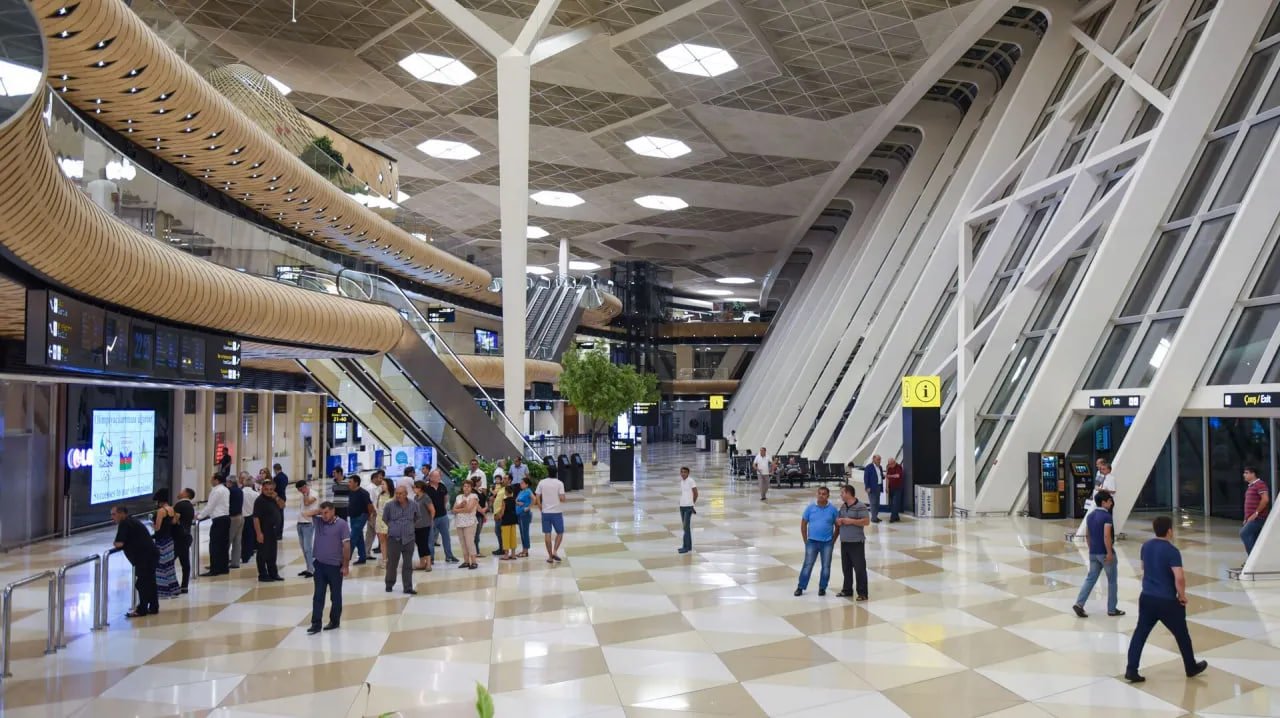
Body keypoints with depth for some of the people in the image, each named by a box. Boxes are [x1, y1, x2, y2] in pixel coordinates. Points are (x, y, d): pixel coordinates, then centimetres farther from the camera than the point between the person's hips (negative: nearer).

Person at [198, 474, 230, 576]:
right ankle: (223, 568, 14)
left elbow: (210, 506, -11)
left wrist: (199, 516, -1)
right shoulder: (225, 490, 15)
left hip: (218, 520, -9)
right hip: (225, 517, 9)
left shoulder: (216, 491, -12)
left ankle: (214, 569, -7)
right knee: (223, 545, 11)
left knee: (214, 545, -6)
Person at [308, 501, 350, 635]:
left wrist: (346, 565, -12)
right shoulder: (318, 521, 4)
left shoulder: (342, 525, -11)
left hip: (335, 566, -4)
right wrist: (318, 510, -4)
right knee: (318, 595, 4)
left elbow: (346, 546, -11)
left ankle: (334, 621, 21)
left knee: (335, 596, 8)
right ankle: (316, 623, 6)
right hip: (319, 565, 4)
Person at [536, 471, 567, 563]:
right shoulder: (559, 483, -7)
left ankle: (550, 556, 10)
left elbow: (537, 498, -1)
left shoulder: (541, 483, 1)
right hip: (557, 512, -2)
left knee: (547, 534, 8)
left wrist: (541, 508, 11)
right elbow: (562, 498, -12)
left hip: (545, 512, 2)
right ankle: (555, 551, -3)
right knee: (560, 533, 13)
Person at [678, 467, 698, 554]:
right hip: (682, 506, 8)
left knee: (686, 527, -8)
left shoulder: (691, 481, -12)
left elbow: (696, 494, -6)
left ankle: (686, 547, -6)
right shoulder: (681, 481, 10)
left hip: (688, 507, -8)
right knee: (685, 526, 11)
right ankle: (688, 546, 18)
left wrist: (692, 503, 4)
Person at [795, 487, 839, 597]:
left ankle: (822, 588, 21)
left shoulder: (833, 509, -5)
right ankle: (800, 587, 10)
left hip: (827, 543, 0)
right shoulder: (810, 508, -2)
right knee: (807, 565, 2)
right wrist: (805, 541, 1)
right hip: (812, 542, 0)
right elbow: (803, 525, 4)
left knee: (826, 567, 7)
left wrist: (833, 541, 0)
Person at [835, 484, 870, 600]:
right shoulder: (843, 507, 12)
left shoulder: (860, 506, -12)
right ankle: (847, 590, 27)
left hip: (857, 543, -8)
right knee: (846, 568, 15)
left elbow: (866, 521, -18)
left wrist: (851, 521, -21)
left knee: (859, 568, -3)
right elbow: (837, 520, 20)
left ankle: (862, 593, 3)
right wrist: (838, 521, -4)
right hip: (844, 542, 8)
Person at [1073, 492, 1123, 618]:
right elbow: (1106, 536, -24)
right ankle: (1112, 609, 17)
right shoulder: (1107, 516, -15)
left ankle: (1079, 604, -4)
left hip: (1093, 553, 7)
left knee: (1090, 578, 8)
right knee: (1112, 581, 9)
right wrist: (1110, 552, -22)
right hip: (1105, 553, -7)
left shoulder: (1090, 516, 9)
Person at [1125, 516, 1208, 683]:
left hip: (1147, 597, 5)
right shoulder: (1172, 551, -18)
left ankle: (1131, 670, 1)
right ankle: (1191, 668, 35)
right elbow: (1179, 577, -25)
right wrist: (1182, 595, -9)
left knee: (1140, 633, 7)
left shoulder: (1146, 546, 5)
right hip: (1167, 601, -5)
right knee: (1181, 635, 16)